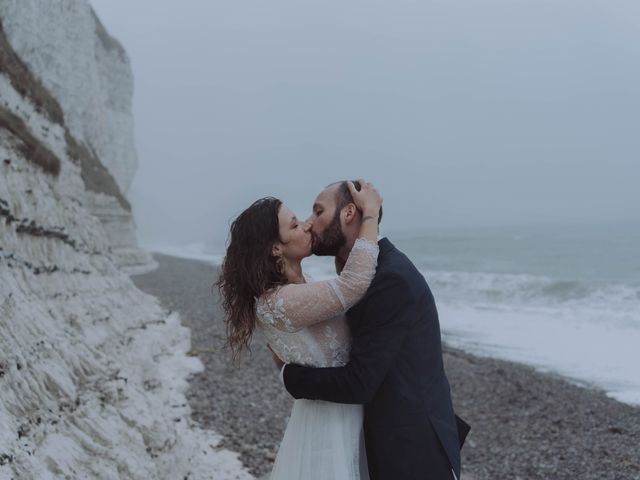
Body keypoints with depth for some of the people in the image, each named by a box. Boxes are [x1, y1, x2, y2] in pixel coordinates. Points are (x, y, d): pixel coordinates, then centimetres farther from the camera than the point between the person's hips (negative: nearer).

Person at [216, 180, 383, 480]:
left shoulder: (296, 291, 6)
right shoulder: (278, 303, -25)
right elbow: (355, 284, -31)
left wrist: (349, 231, -1)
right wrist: (370, 213, -21)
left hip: (344, 413, 9)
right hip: (329, 423, -9)